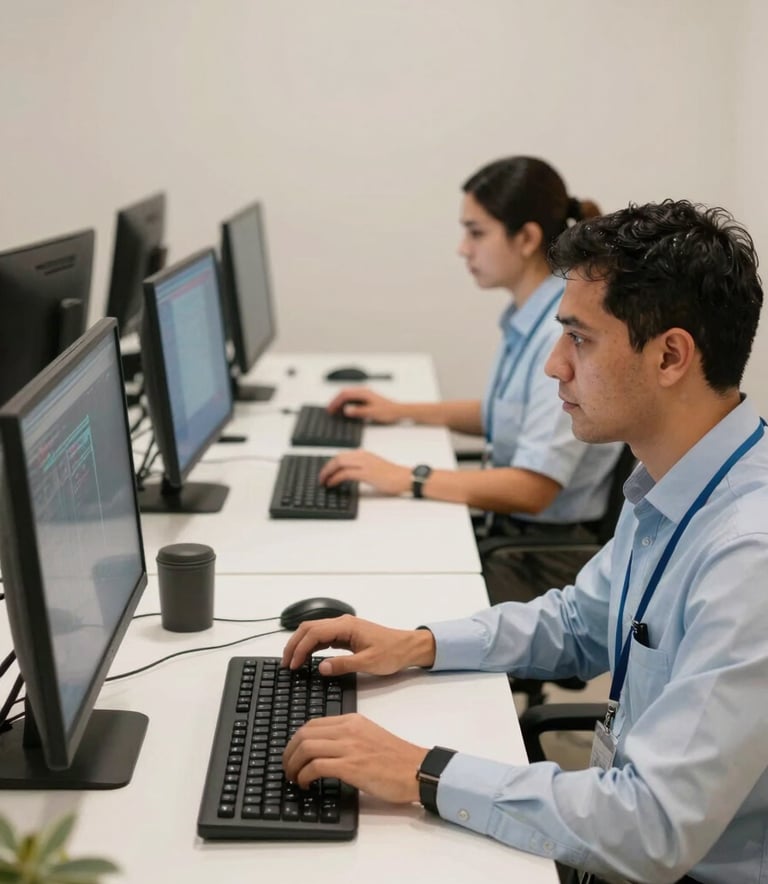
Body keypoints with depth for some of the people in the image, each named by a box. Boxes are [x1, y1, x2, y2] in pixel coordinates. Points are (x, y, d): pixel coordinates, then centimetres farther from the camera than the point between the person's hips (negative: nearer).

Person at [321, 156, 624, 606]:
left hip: (551, 561, -8)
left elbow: (532, 488, -26)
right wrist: (403, 411, 18)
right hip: (512, 534, 8)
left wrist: (407, 479, -26)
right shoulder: (530, 319, 5)